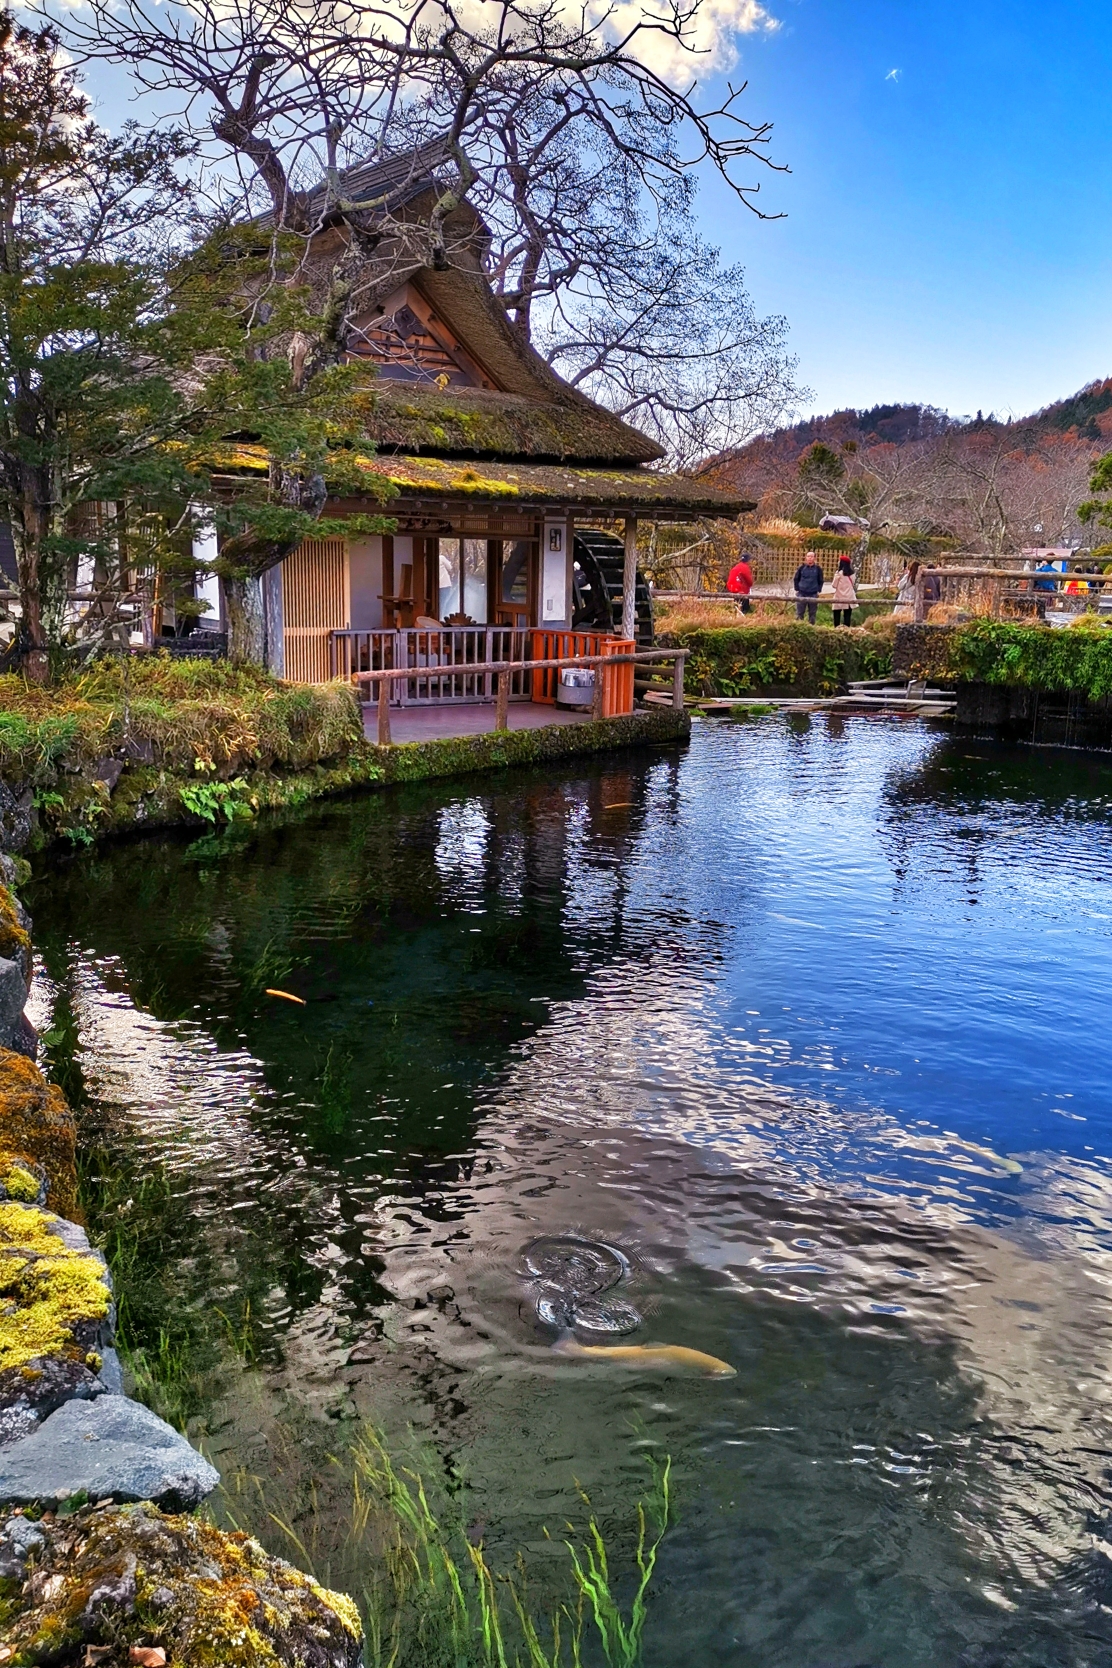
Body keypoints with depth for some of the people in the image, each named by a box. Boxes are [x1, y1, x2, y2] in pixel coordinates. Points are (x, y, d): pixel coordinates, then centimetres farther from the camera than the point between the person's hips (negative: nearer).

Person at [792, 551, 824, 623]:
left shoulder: (818, 569, 2)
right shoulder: (801, 568, 1)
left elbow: (820, 581, 9)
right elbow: (796, 579, 7)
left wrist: (818, 591, 1)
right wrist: (797, 589, 0)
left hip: (813, 595, 0)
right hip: (801, 594, 0)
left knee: (812, 613, 6)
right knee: (799, 612, 1)